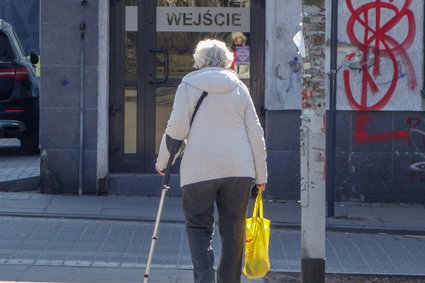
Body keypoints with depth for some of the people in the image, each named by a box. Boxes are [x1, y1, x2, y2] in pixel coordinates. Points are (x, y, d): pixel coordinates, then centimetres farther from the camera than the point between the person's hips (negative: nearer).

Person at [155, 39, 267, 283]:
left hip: (199, 168, -2)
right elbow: (255, 132, 8)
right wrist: (261, 174, 14)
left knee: (199, 225, 6)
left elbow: (177, 128, -5)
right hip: (239, 168, 2)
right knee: (234, 230, 10)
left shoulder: (189, 86, 2)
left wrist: (162, 162, 8)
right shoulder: (239, 87, 10)